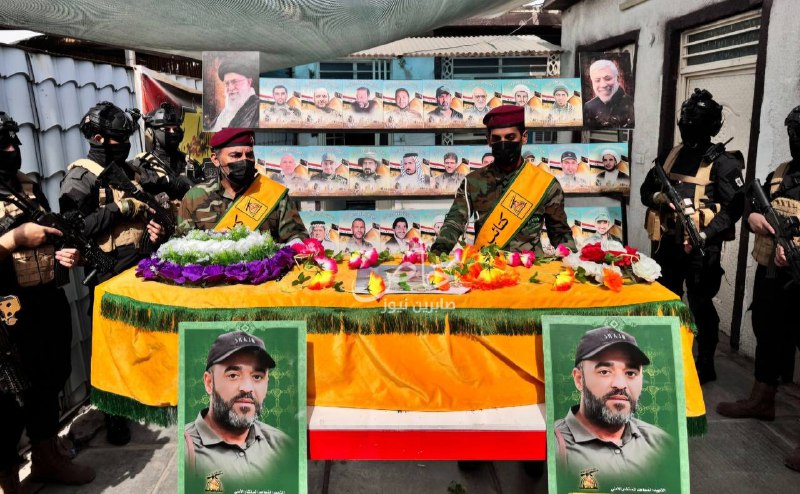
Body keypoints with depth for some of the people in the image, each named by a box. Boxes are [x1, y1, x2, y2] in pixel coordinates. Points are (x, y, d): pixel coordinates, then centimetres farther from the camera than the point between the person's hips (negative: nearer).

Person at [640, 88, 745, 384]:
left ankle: (705, 365, 16)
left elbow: (734, 207, -11)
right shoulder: (671, 156, 11)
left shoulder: (723, 162, -6)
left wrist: (705, 235, -21)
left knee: (700, 305, 2)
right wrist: (659, 198, -6)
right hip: (667, 242, 6)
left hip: (701, 247, -6)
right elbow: (646, 190, 17)